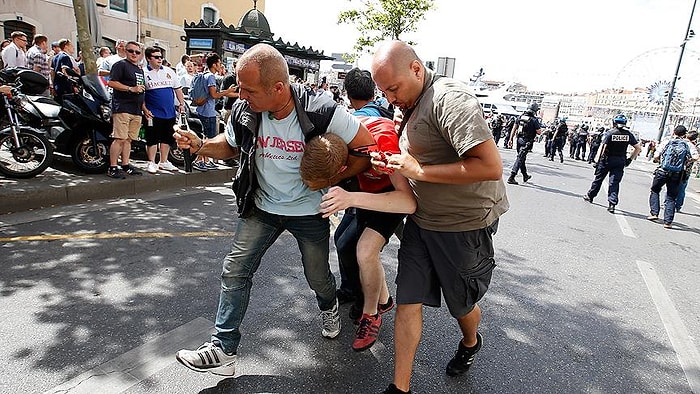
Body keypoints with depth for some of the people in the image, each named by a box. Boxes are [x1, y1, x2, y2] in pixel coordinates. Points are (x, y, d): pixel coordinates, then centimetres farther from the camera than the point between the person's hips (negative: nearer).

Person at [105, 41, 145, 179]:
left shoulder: (140, 70, 25)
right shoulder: (120, 65, -1)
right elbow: (111, 82, -12)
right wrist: (131, 89, -18)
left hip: (136, 110, 8)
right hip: (122, 108, -8)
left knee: (129, 139, 10)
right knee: (120, 139, -12)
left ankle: (125, 166, 16)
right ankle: (112, 168, -9)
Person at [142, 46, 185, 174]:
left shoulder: (169, 71, 11)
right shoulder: (144, 73, -2)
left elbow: (178, 89, 17)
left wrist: (181, 103, 10)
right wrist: (144, 109, -9)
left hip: (170, 113, 4)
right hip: (153, 114, -4)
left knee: (167, 139, 11)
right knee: (152, 139, -1)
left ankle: (163, 162, 23)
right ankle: (151, 163, 9)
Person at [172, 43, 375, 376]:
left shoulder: (321, 112, -26)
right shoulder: (244, 111, -14)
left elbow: (368, 148, -17)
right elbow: (229, 146, 7)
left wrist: (330, 180, -17)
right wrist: (199, 145, -14)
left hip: (309, 211, -2)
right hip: (261, 207, 3)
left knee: (317, 276, 14)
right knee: (235, 271, -2)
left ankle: (329, 307, 52)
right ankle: (223, 349, 13)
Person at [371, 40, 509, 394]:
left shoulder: (448, 98, -23)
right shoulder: (411, 103, 5)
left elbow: (490, 166, -31)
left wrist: (419, 171, -25)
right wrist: (389, 163, -3)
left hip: (465, 225, -7)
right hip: (422, 220, 7)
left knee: (461, 303, 16)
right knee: (408, 299, 5)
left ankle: (470, 343, 51)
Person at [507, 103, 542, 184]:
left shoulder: (520, 117, 5)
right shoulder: (534, 120, -12)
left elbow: (514, 129, 8)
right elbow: (539, 132, -9)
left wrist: (511, 139, 12)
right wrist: (540, 128, 11)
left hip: (519, 140, 6)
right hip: (527, 142, -6)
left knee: (522, 158, 17)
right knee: (520, 159, -6)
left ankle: (525, 176, 33)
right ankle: (511, 177, -12)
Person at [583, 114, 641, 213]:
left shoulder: (609, 133, -10)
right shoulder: (628, 134, 1)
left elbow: (602, 147, -20)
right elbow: (638, 148, 4)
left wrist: (597, 160, -21)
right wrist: (630, 159, 11)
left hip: (607, 159, -2)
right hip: (620, 161, 2)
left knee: (598, 178, 13)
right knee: (614, 182, 2)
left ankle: (590, 196, 28)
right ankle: (612, 203, -6)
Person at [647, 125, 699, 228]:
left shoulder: (666, 142, 1)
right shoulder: (688, 145, 3)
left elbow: (656, 156, -5)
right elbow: (695, 157, -8)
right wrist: (686, 162, 10)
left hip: (662, 172, -1)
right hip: (677, 175, 1)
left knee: (654, 191, 21)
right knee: (671, 198, 7)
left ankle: (654, 213, 11)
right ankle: (668, 222, 5)